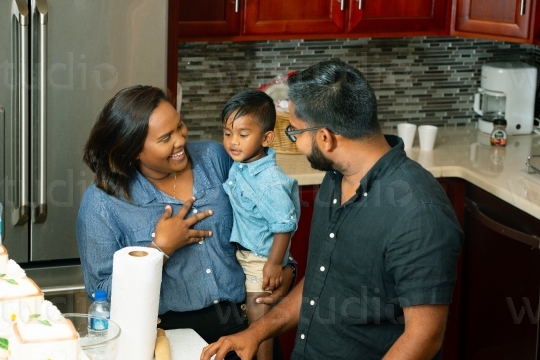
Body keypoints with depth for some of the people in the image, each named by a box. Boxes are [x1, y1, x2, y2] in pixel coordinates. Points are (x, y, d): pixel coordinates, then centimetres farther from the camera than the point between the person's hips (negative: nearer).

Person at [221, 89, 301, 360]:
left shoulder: (271, 183, -30)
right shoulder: (239, 165, -5)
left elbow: (284, 226, -24)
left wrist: (274, 264, -19)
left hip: (262, 257, -8)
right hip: (241, 251, 8)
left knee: (258, 318, 5)